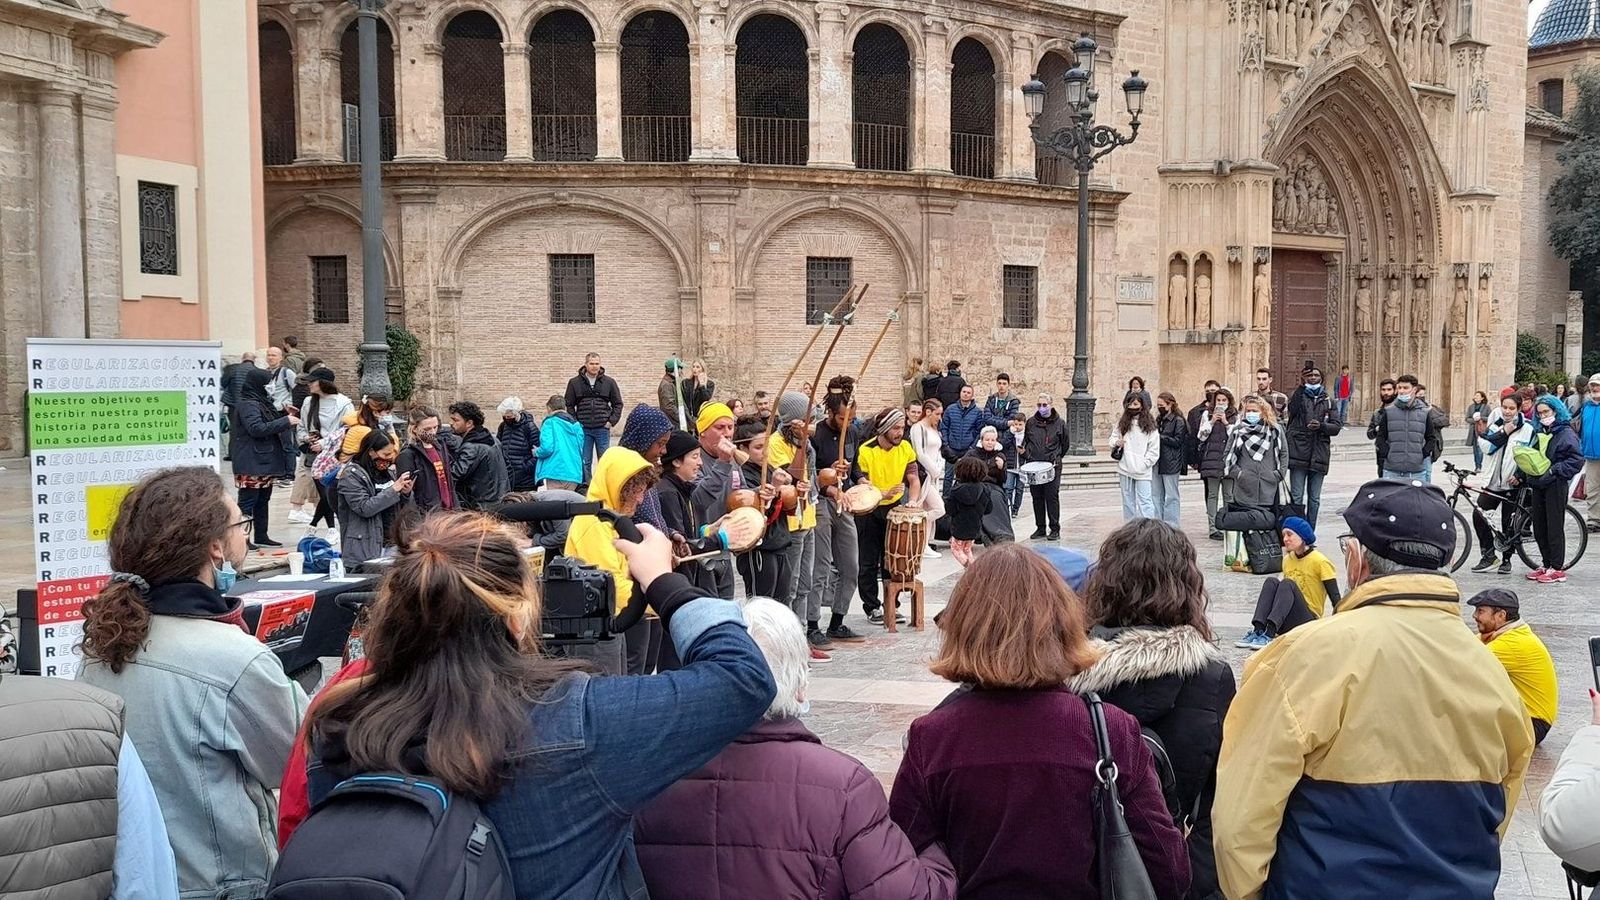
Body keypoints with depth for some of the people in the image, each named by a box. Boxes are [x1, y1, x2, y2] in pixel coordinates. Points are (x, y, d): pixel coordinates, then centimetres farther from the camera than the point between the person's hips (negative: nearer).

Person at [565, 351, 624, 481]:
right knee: (584, 462, 3)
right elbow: (569, 405, 7)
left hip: (603, 428, 0)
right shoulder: (575, 383, 3)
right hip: (583, 429, 0)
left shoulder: (609, 382, 4)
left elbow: (618, 404, 10)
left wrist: (612, 421, 0)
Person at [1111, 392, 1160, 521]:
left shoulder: (1149, 424, -2)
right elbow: (1113, 437, 19)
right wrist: (1116, 443, -4)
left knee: (1144, 501, -11)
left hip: (1142, 471, -4)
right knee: (1128, 502, 12)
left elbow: (1154, 449, -3)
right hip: (1125, 468, 4)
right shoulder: (1122, 422, 9)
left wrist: (1144, 463, -11)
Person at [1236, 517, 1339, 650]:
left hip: (1310, 622, -5)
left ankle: (1269, 634, -42)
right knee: (1271, 581, -18)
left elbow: (1336, 599, -10)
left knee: (1287, 584, -27)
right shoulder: (1288, 560, 12)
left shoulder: (1320, 562, -6)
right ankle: (1257, 631, -34)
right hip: (1287, 624, 5)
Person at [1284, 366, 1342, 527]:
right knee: (1297, 497, -6)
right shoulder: (1298, 396, 7)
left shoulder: (1328, 402, 15)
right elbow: (1292, 408, -18)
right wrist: (1302, 385, -26)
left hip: (1319, 455, 3)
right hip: (1298, 452, -3)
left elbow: (1337, 426, 6)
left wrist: (1321, 426, -14)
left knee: (1314, 499, 8)